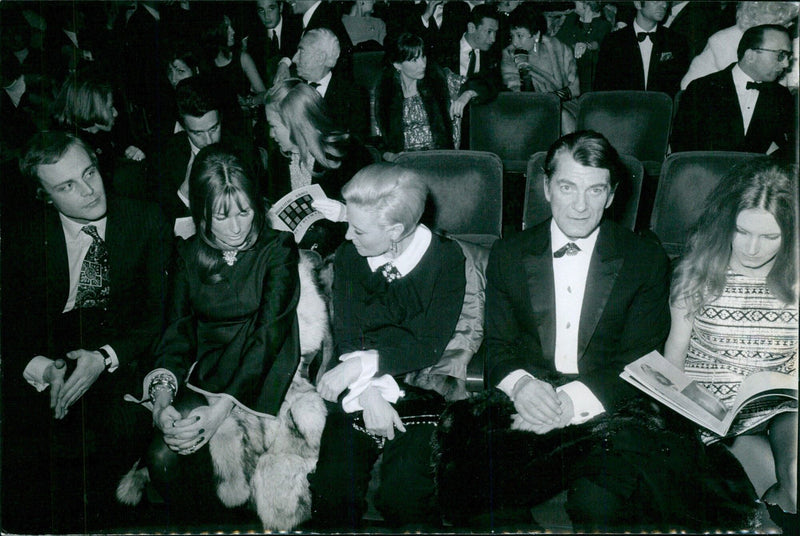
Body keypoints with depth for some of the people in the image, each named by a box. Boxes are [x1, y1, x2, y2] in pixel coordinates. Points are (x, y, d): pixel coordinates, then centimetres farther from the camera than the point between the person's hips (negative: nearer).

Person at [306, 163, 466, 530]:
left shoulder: (446, 258, -5)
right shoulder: (348, 257, 5)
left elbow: (430, 344, -12)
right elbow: (346, 336, -2)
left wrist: (360, 365, -21)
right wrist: (368, 393, -20)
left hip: (419, 389, -3)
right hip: (358, 392, 3)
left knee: (403, 494, -22)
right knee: (331, 489, -17)